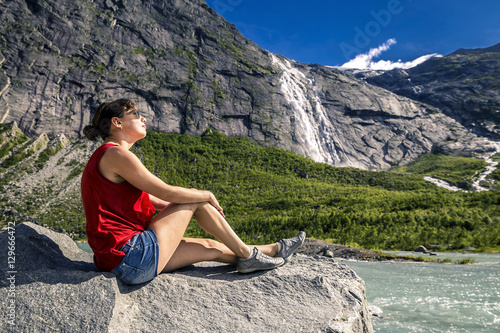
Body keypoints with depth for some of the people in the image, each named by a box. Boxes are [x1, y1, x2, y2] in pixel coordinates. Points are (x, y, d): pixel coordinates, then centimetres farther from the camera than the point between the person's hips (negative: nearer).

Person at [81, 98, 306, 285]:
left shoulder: (102, 159, 17)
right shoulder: (116, 154, -16)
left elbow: (149, 198, 21)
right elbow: (168, 193, -18)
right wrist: (207, 196, 0)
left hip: (119, 261, 9)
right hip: (134, 258, -9)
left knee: (209, 247, 13)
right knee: (196, 200, -3)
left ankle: (273, 250, 27)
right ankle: (247, 255, 10)